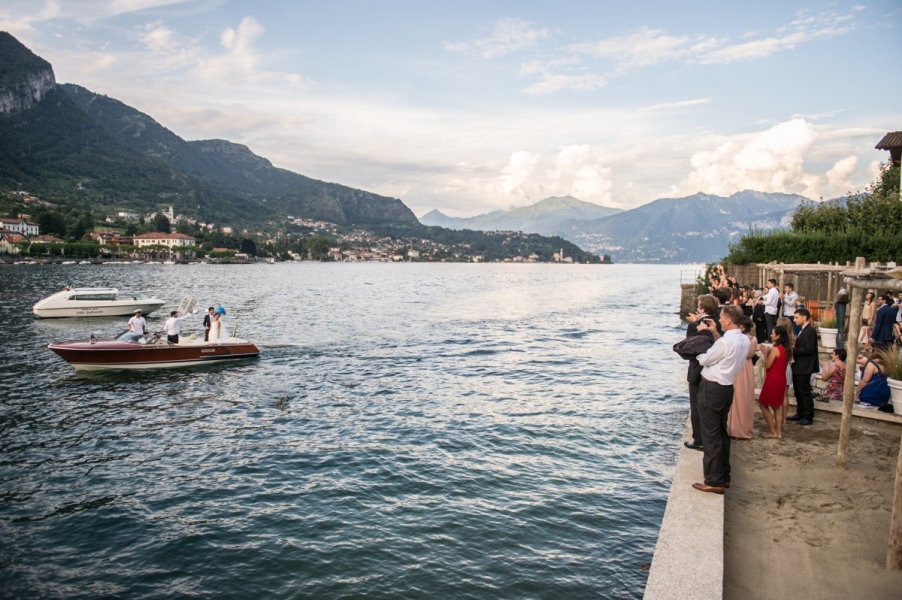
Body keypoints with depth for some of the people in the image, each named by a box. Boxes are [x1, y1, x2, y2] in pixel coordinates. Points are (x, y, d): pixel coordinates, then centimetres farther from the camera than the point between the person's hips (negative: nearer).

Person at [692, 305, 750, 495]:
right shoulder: (744, 340, 5)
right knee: (721, 433, 18)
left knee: (710, 436, -2)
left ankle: (714, 481, 2)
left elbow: (704, 360, -12)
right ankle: (724, 476, 27)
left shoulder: (725, 342, -22)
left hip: (712, 389, -9)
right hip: (727, 388, 9)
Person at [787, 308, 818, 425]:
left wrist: (793, 350, -17)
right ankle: (800, 414, 25)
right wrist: (792, 350, 1)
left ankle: (808, 417, 5)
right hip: (798, 367, 10)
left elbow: (809, 349, -22)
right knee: (798, 392, 15)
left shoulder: (810, 331, -15)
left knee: (805, 392, -2)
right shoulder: (802, 330, 15)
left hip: (804, 368, -10)